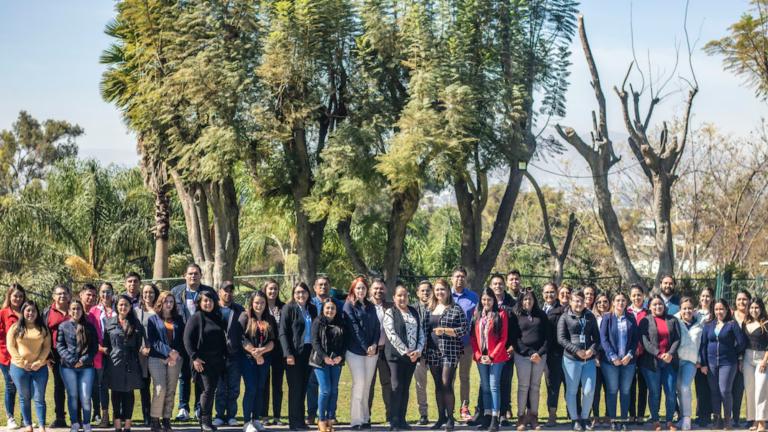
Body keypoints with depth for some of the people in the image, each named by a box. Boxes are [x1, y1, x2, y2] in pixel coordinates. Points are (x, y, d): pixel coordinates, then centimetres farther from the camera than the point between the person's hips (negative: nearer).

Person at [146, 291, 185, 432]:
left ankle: (166, 420, 6)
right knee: (160, 389, -14)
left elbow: (182, 340, 9)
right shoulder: (153, 320, 6)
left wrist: (176, 354, -9)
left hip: (175, 359, 3)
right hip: (157, 358, -3)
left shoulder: (178, 320, 16)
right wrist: (168, 351, -16)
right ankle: (154, 419, -4)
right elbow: (153, 341, -5)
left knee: (171, 391, 1)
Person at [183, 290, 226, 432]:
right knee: (207, 389, -10)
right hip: (202, 361, -6)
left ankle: (207, 420, 12)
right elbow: (187, 339, -9)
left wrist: (224, 357, 14)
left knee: (212, 390, 6)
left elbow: (223, 339, 21)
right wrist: (194, 358, -15)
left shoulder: (217, 318, 15)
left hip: (217, 361, 6)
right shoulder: (196, 318, -4)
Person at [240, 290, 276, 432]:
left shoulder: (270, 319, 10)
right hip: (248, 358, -4)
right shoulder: (245, 317, 1)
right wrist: (254, 353, -12)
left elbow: (273, 341, 3)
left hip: (264, 359, 4)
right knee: (251, 389, -10)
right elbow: (242, 339, -7)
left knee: (260, 389, 5)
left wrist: (262, 350, -15)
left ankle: (256, 419, 14)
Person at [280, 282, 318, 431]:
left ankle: (300, 420, 13)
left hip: (308, 352, 5)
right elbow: (283, 333, -7)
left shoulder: (312, 309, 13)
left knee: (303, 387, 7)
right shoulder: (288, 308, -3)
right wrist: (288, 354, -14)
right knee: (295, 387, -1)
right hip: (294, 353, -5)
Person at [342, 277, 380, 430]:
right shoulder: (349, 305, 0)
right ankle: (356, 420, -7)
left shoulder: (371, 306, 16)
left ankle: (365, 417, 10)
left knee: (367, 385, 5)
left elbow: (377, 327, 11)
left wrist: (374, 345, -6)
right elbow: (354, 328, -8)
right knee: (359, 384, -9)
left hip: (372, 351, 5)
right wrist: (365, 347, -13)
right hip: (355, 351, -5)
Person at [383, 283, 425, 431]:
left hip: (413, 356, 5)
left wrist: (418, 350, -5)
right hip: (396, 355, -5)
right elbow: (392, 334, -11)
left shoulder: (414, 312, 14)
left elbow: (421, 333, 11)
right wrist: (405, 351, -15)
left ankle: (402, 419, 11)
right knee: (397, 387, -8)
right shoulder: (390, 313, -2)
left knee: (406, 387, 7)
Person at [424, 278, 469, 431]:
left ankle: (450, 418, 0)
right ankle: (441, 417, 17)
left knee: (446, 384, -9)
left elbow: (464, 329, -8)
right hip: (433, 352, 5)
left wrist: (444, 330, -15)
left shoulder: (456, 309, -2)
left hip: (450, 351, -5)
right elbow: (425, 329, 16)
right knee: (438, 385, 9)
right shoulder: (430, 309, 13)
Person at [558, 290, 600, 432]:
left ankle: (585, 418, 18)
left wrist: (592, 350, -9)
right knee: (571, 391, 4)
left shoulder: (590, 317, 11)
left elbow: (596, 337, 11)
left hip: (589, 359, 3)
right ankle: (575, 420, 16)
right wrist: (577, 350, -15)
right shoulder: (565, 317, 1)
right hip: (571, 359, -3)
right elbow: (561, 339, -6)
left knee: (589, 391, 0)